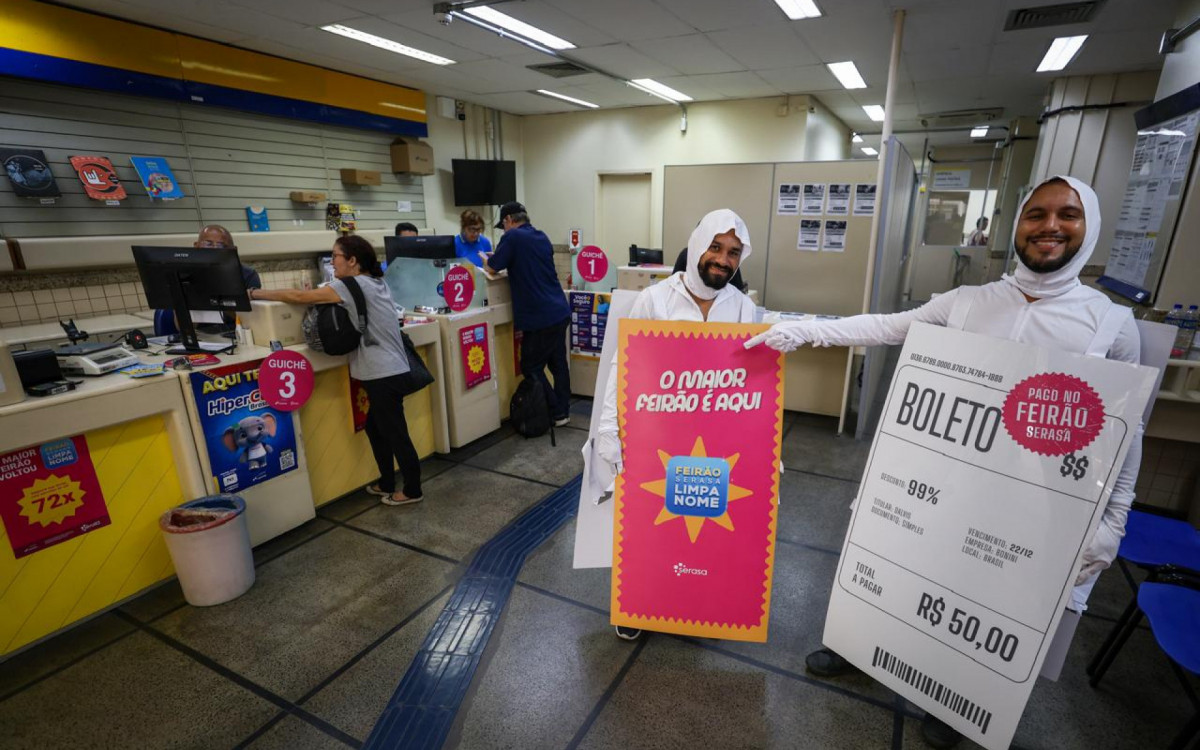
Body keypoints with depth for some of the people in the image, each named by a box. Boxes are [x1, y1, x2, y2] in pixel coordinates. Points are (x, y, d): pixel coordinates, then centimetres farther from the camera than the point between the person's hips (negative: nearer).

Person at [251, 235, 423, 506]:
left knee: (395, 433, 0)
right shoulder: (374, 282, 14)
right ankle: (387, 483, 29)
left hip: (383, 373, -10)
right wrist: (318, 298, 4)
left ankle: (412, 490, 12)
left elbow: (300, 297, -11)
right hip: (386, 370, 10)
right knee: (376, 428, 18)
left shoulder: (354, 285, -13)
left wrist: (258, 294, 0)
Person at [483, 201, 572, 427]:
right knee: (558, 363, 15)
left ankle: (556, 414, 8)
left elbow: (492, 268, -3)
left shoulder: (513, 237, -8)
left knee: (531, 368, 5)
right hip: (560, 312, 8)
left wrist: (486, 259, 18)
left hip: (540, 318, -8)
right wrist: (511, 263, 30)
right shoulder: (542, 237, 15)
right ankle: (563, 410, 23)